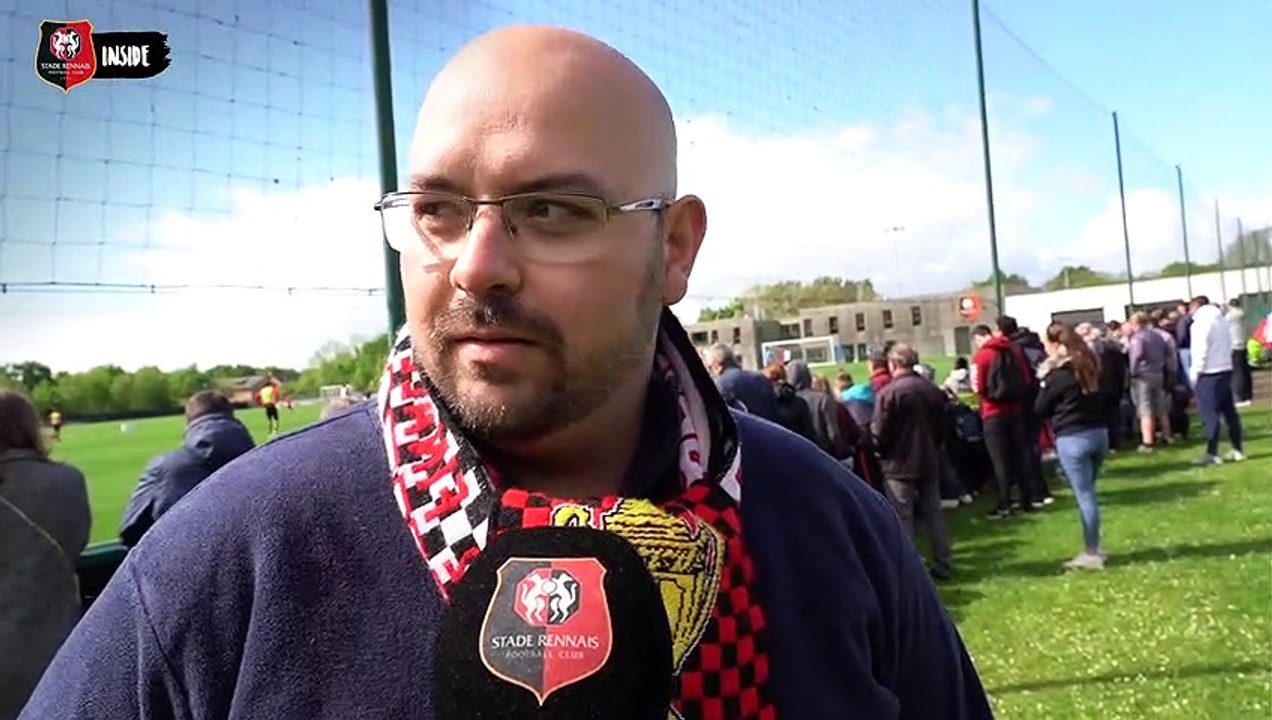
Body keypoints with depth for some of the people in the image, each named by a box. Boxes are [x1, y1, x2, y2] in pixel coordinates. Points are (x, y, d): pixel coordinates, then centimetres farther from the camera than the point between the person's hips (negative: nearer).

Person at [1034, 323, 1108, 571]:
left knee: (1084, 495, -2)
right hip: (1099, 432, 8)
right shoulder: (1089, 364, 10)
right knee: (1088, 493, 17)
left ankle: (1091, 554, 4)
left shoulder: (1058, 374, -13)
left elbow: (1041, 409, -5)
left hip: (1073, 438, -8)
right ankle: (1093, 547, 22)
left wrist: (1045, 381, 2)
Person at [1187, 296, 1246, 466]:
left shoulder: (1201, 322, -11)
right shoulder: (1222, 319, 14)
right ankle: (1237, 450, 17)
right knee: (1230, 411, 12)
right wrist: (1224, 360, 16)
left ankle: (1212, 454, -9)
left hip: (1209, 374, -8)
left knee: (1210, 414, -8)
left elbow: (1200, 350, -15)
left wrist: (1195, 372, -8)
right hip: (1226, 369, 8)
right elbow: (1229, 345, 16)